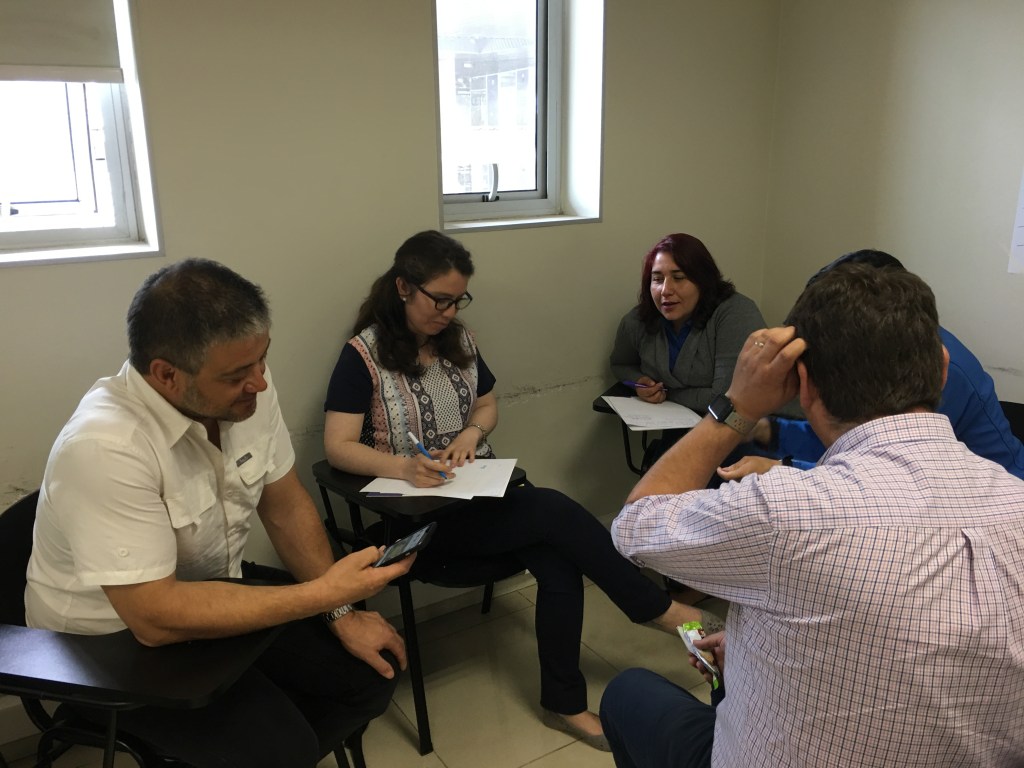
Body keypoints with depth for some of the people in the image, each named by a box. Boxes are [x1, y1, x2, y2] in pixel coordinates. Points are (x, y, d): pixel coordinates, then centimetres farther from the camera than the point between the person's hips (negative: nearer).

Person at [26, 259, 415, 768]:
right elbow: (156, 617, -32)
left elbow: (285, 505, 0)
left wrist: (342, 613, -6)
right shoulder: (103, 448, -33)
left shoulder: (246, 391, -13)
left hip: (214, 590, 7)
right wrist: (325, 593, -31)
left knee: (373, 668, 0)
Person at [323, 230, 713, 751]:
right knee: (555, 511, -24)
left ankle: (563, 703, -6)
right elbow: (338, 447, -14)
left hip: (478, 492, 6)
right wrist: (402, 467, -32)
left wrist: (471, 433, -4)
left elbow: (488, 404, 19)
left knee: (557, 561, -22)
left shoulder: (457, 340, 8)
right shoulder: (363, 355, -10)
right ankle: (657, 609, -5)